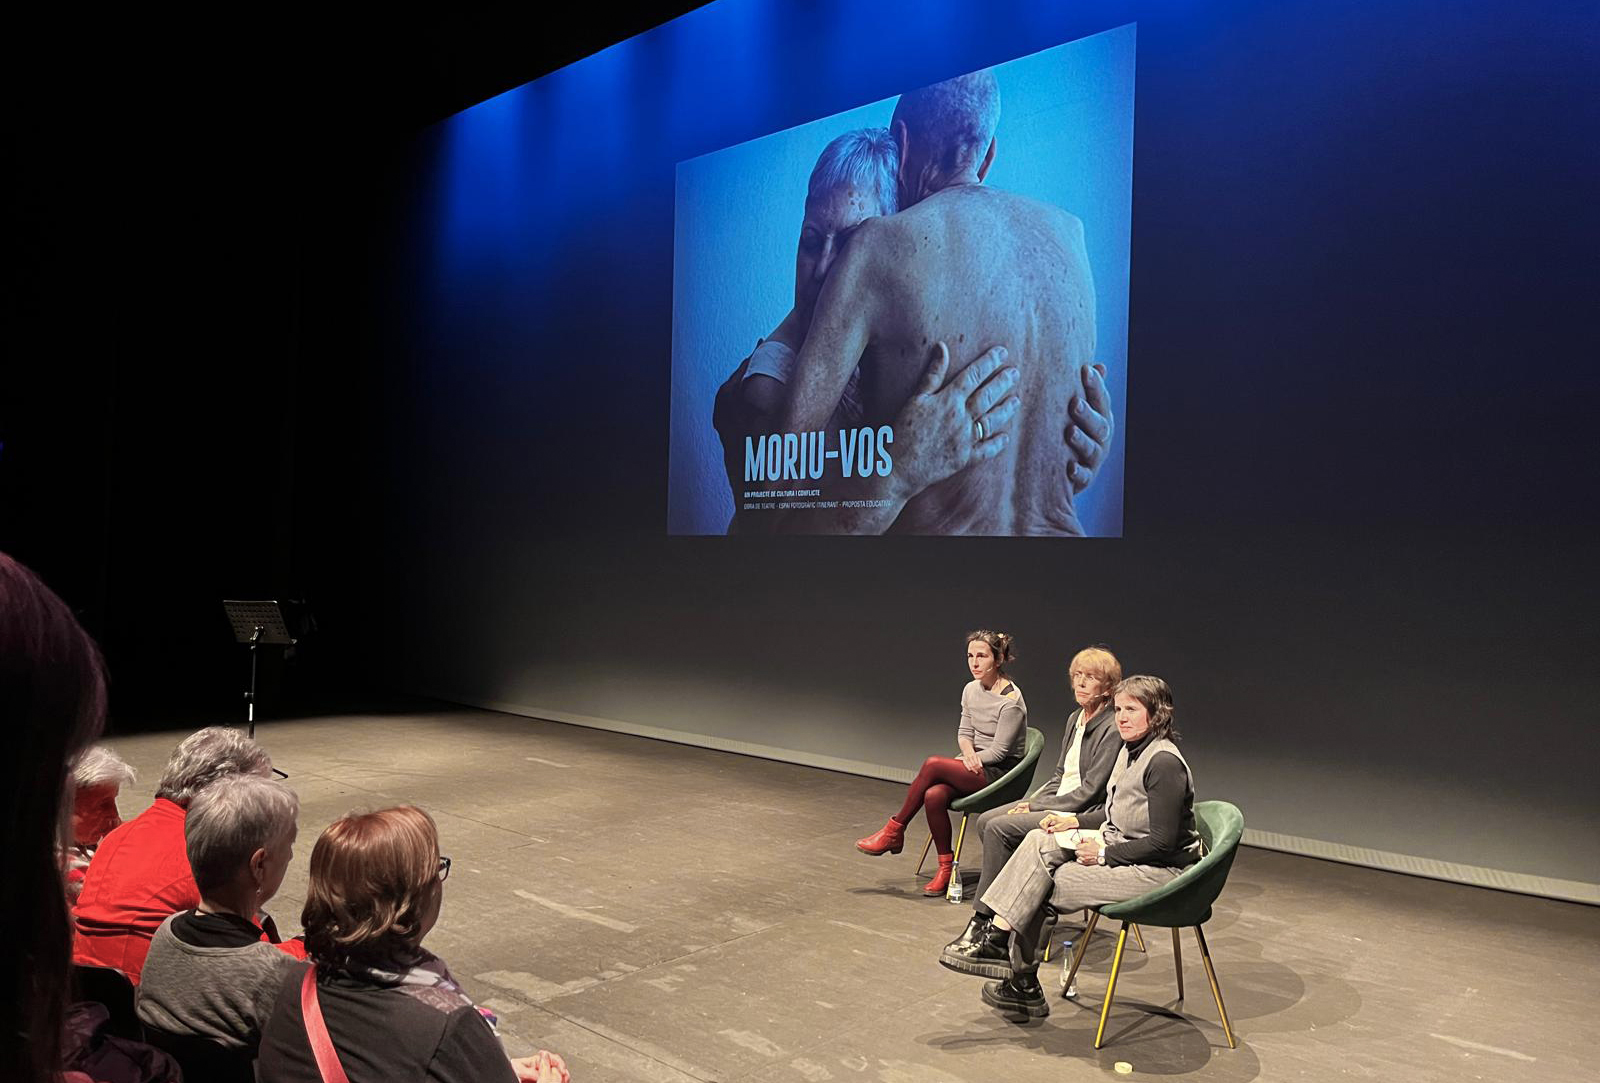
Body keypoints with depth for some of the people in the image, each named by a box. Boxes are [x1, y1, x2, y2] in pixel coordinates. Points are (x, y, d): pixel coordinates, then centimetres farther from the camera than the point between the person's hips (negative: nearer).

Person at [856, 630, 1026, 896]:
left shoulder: (1010, 700, -15)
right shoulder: (971, 690, 8)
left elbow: (998, 751, -14)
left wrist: (970, 760, -9)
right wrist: (968, 753, -8)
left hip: (1001, 772, -6)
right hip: (976, 766, 7)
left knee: (933, 764, -28)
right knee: (934, 795, -26)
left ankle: (894, 830, -12)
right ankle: (946, 867, -12)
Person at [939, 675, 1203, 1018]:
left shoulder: (1164, 763, -21)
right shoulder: (1130, 751, 10)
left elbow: (1163, 842, -23)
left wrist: (1105, 853, -17)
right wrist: (1076, 821, 6)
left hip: (1159, 870, -9)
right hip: (1120, 845, 9)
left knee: (1039, 887, -16)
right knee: (1039, 842, -9)